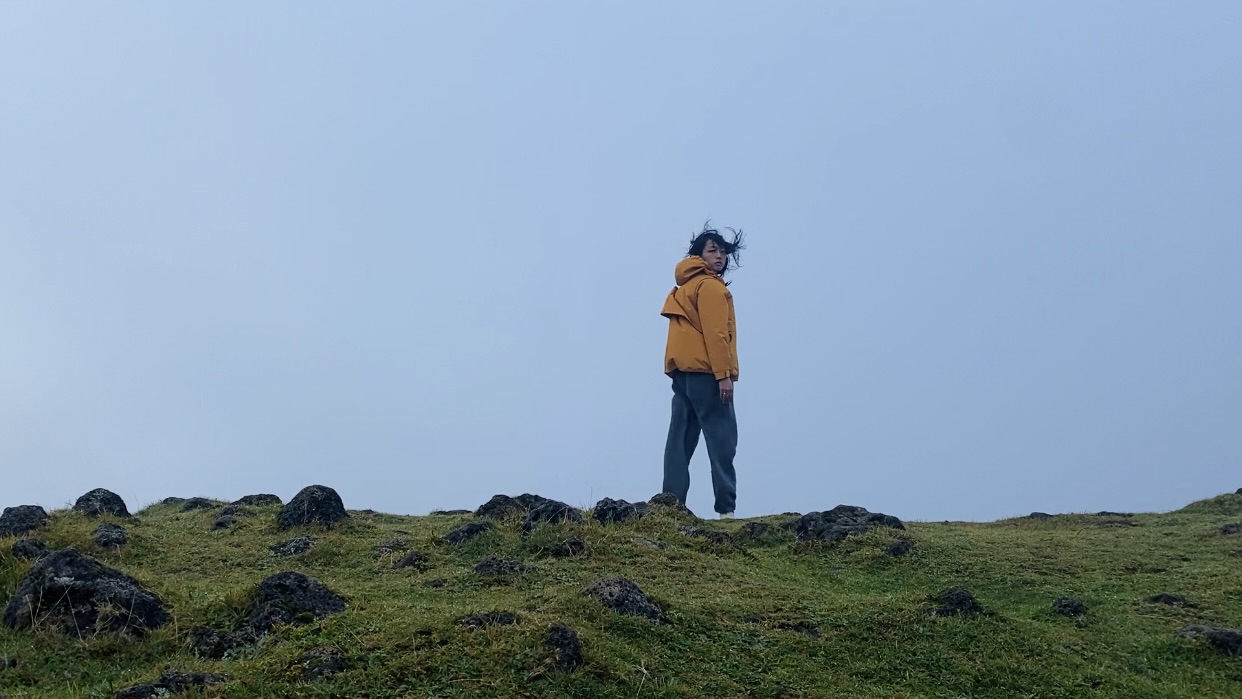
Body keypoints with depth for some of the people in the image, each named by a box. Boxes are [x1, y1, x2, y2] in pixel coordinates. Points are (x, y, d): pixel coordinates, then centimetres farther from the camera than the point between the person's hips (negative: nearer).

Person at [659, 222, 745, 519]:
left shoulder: (686, 285, 23)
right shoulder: (710, 285, -6)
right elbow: (715, 333, -16)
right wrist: (724, 374, -19)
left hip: (681, 370, 9)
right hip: (704, 372, -9)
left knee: (681, 439, 5)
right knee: (722, 440, -11)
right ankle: (726, 508, -16)